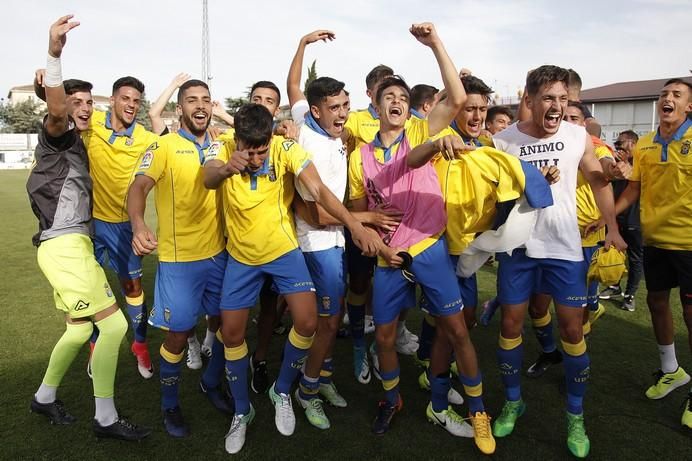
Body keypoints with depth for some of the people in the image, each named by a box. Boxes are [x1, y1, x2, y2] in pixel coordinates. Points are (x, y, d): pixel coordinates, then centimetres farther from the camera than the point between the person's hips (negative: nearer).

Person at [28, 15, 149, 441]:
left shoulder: (79, 146, 19)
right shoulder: (56, 137, -6)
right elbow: (56, 111, -29)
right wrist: (54, 54, -44)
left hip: (77, 244, 9)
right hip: (63, 246, -9)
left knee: (80, 329, 17)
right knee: (114, 324, -13)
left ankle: (45, 398, 35)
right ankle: (106, 419, -3)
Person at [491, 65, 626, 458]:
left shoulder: (579, 137, -1)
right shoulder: (503, 140, -5)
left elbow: (598, 180, 10)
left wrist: (612, 228, 8)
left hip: (565, 248, 1)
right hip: (518, 247, 0)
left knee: (573, 329, 4)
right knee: (511, 325, 7)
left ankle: (575, 415, 24)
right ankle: (513, 402, 28)